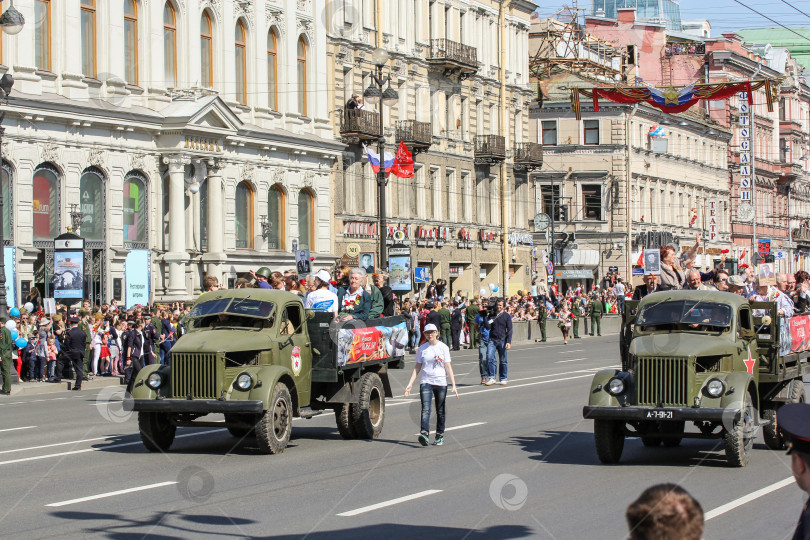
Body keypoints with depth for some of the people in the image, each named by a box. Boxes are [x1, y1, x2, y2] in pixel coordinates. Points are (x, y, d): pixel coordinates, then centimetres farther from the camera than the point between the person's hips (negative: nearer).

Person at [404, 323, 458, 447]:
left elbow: (448, 367, 1)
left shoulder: (443, 348, 2)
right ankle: (424, 433, -28)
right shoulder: (422, 349, 6)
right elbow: (417, 367, 10)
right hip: (425, 382, 0)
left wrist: (453, 385, -5)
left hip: (441, 382, 0)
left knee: (440, 411, 7)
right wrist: (410, 384, 3)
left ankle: (440, 436, 17)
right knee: (425, 409, -16)